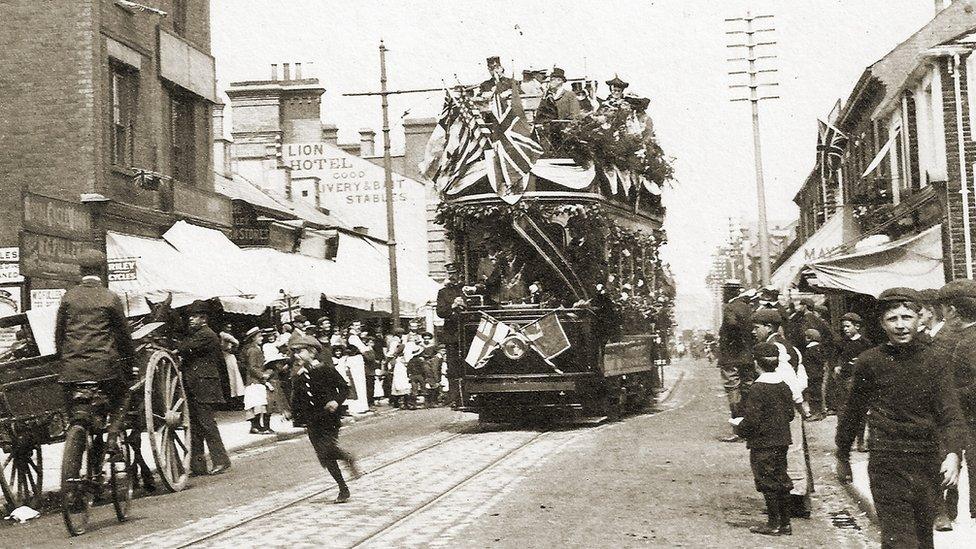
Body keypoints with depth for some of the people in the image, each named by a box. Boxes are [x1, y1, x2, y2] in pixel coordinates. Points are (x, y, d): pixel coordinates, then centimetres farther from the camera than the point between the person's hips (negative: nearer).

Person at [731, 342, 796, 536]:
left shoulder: (757, 389, -18)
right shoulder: (784, 387, 3)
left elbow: (751, 420, -19)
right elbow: (790, 414, 10)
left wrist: (739, 426, -1)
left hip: (762, 443, -7)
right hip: (782, 441, 7)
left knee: (768, 483, 1)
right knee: (781, 480, 13)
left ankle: (774, 524, 6)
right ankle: (785, 524, 18)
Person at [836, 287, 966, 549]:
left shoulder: (934, 362, 1)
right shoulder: (870, 362, 0)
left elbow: (951, 414, -8)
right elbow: (853, 412, 11)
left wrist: (953, 453, -26)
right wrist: (842, 457, 17)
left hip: (926, 462, 2)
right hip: (886, 464, -2)